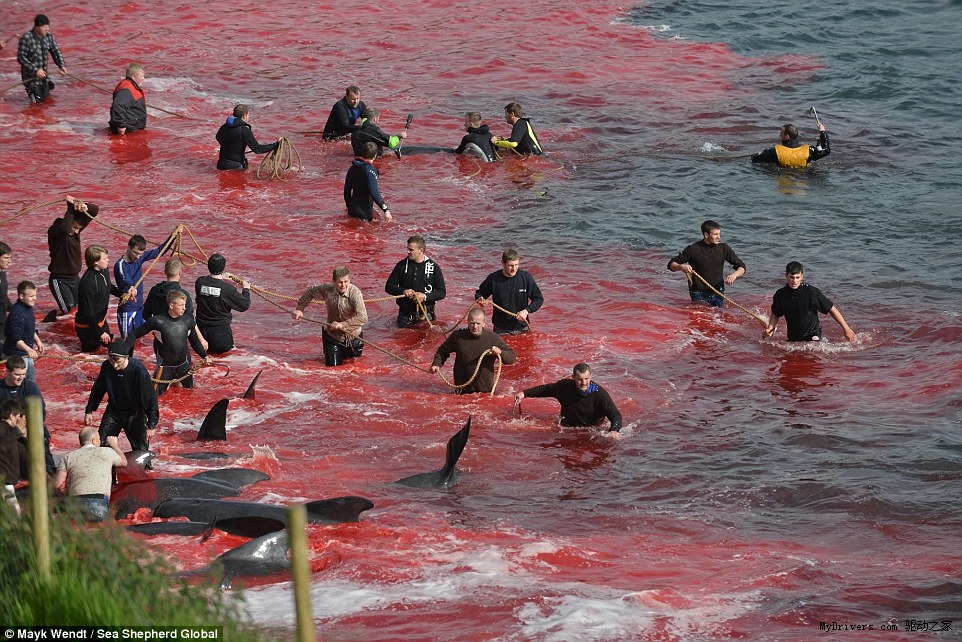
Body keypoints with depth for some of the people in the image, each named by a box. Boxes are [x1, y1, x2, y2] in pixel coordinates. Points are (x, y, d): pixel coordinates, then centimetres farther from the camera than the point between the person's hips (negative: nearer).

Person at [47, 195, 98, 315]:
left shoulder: (76, 226, 0)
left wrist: (85, 207, -25)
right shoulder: (54, 231, -18)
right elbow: (64, 228, -44)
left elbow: (95, 210, -1)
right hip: (59, 280, -7)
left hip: (74, 278, 7)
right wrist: (71, 209, -35)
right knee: (69, 311, -14)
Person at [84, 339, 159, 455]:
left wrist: (151, 425, -21)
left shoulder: (138, 370, -28)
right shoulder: (106, 367, -16)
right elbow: (98, 389, 3)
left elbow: (151, 397, -21)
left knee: (141, 450, -2)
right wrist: (89, 411, 6)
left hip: (135, 415, -3)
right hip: (113, 412, 3)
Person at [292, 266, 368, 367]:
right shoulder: (327, 289, -20)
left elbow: (363, 318, -39)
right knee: (333, 365, 5)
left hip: (352, 335, -1)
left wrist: (342, 325, -44)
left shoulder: (355, 293, -31)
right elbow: (310, 292, 4)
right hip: (333, 335, 1)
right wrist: (299, 309, -3)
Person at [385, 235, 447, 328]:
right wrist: (403, 291, -14)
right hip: (405, 316, 2)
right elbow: (388, 286, 6)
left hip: (425, 316, -2)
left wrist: (425, 297, -19)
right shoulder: (402, 265, 3)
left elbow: (441, 293, -2)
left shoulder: (433, 267, -2)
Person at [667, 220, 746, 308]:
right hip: (699, 295, -4)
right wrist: (681, 267, -27)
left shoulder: (723, 248, 1)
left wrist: (734, 274, -17)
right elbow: (671, 264, -4)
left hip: (718, 294, 4)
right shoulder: (693, 249, -9)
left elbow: (741, 267, 6)